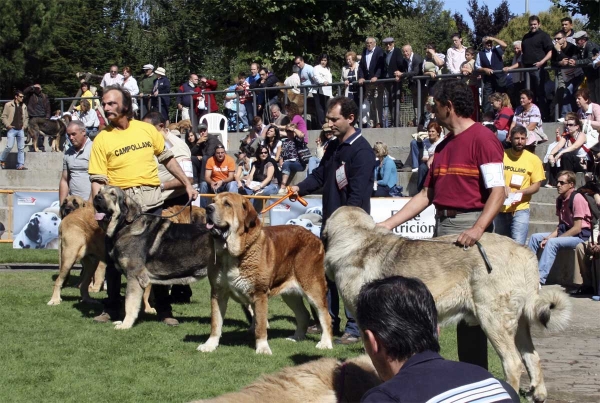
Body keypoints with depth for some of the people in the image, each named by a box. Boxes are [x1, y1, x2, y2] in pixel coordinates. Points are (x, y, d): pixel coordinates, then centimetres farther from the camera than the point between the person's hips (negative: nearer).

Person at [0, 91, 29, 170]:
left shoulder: (24, 106, 13)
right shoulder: (8, 105, 0)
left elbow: (26, 117, 21)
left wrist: (25, 125, 6)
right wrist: (7, 125, -11)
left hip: (21, 130, 5)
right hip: (12, 129, -4)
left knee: (21, 148, 1)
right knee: (9, 146, -12)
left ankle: (20, 165, 2)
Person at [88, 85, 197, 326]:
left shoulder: (147, 130, 6)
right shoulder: (102, 139, -1)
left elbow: (167, 159, 18)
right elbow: (97, 180, -5)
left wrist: (187, 184, 16)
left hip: (151, 202, 1)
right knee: (113, 257, 4)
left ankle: (164, 310, 14)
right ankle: (112, 309, 19)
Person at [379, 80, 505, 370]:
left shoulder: (482, 138, -9)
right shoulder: (443, 145, 18)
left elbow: (498, 191, -18)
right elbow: (426, 194, 20)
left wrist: (478, 229, -31)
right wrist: (388, 224, 14)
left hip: (468, 228, -8)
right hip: (442, 226, 8)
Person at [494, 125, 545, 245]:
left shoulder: (533, 159, 0)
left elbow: (536, 186, 1)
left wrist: (522, 192, -19)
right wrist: (502, 186, -14)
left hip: (520, 210, -2)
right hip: (499, 209, 3)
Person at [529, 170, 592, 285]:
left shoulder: (577, 198, -17)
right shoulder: (560, 199, 8)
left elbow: (577, 228, -20)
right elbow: (561, 225, 11)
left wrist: (550, 239, -17)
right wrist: (549, 237, -8)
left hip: (581, 235, -9)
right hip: (566, 231, 9)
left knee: (552, 243, -31)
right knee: (535, 237, 1)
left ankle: (539, 279, -36)